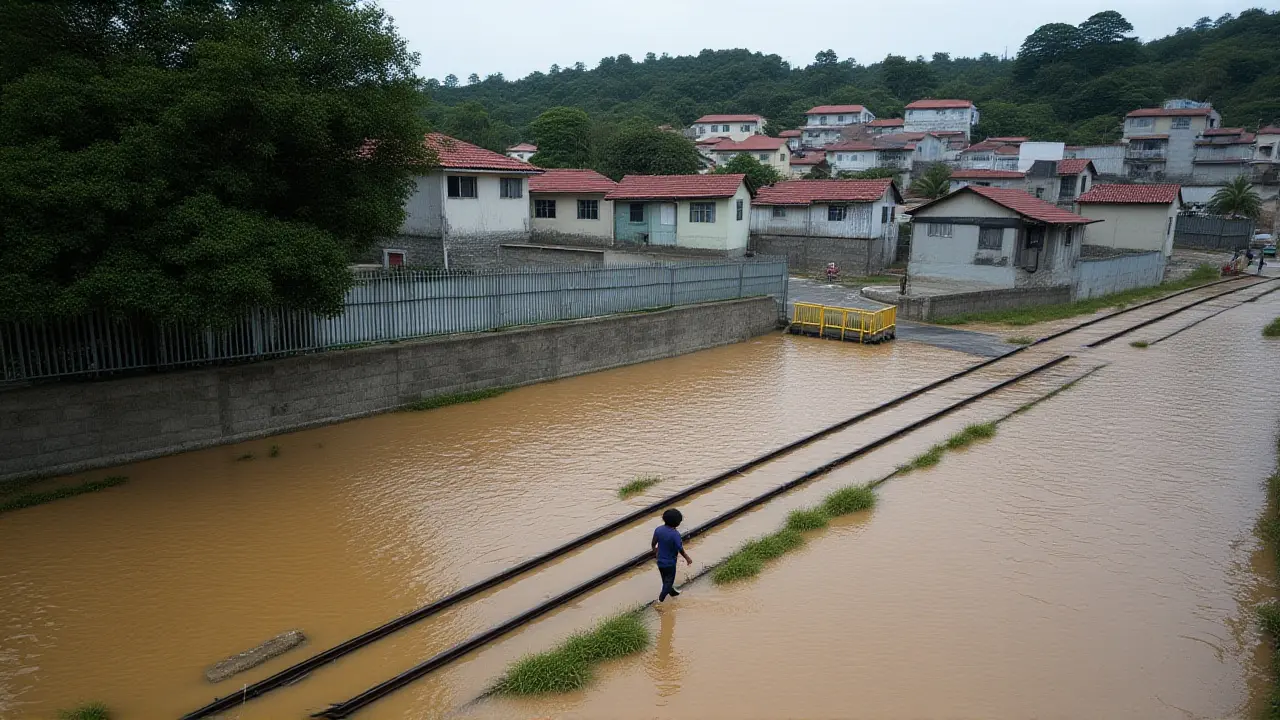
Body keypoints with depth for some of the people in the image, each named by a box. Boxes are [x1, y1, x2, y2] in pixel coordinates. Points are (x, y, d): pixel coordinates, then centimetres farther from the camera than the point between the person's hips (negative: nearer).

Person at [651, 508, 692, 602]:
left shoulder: (658, 529, -12)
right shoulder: (675, 534, -28)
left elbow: (654, 543, 2)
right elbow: (680, 549, -20)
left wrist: (654, 549, 25)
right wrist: (687, 558, -3)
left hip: (660, 561, 6)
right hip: (670, 562, -6)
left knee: (665, 579, 26)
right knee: (669, 581, 13)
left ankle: (672, 592, 49)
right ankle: (661, 600, 13)